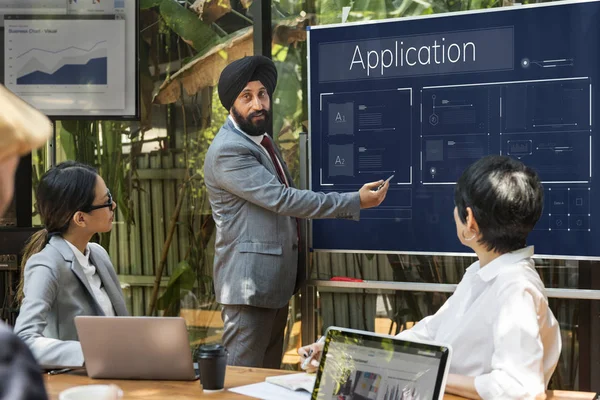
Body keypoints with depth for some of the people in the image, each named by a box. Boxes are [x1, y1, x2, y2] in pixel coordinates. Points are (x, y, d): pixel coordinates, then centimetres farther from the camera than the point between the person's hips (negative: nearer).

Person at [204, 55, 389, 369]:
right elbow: (281, 199, -22)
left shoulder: (262, 141, 15)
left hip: (276, 282, 10)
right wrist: (355, 201, -20)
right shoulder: (227, 151, -16)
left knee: (270, 374, 14)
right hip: (249, 284, -9)